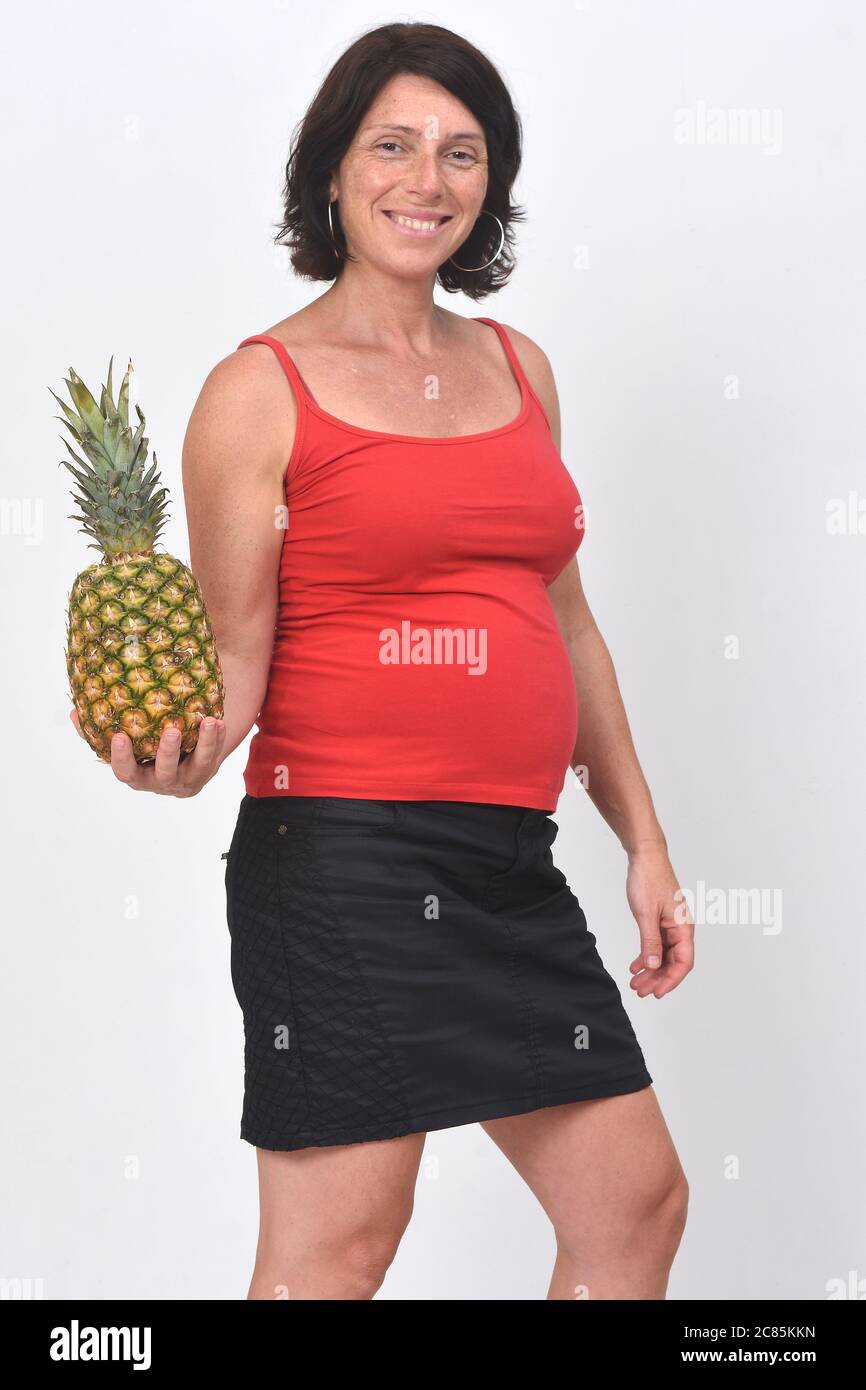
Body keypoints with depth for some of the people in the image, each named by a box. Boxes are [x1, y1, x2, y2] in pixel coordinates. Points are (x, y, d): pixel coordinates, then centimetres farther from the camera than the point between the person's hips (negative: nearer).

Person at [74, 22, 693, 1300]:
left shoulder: (519, 368, 14)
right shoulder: (261, 390, -3)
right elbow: (235, 665, -5)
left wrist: (642, 839, 18)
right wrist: (182, 758, -27)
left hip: (514, 866, 7)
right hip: (343, 852, -6)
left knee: (639, 1205, 11)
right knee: (338, 1245, -2)